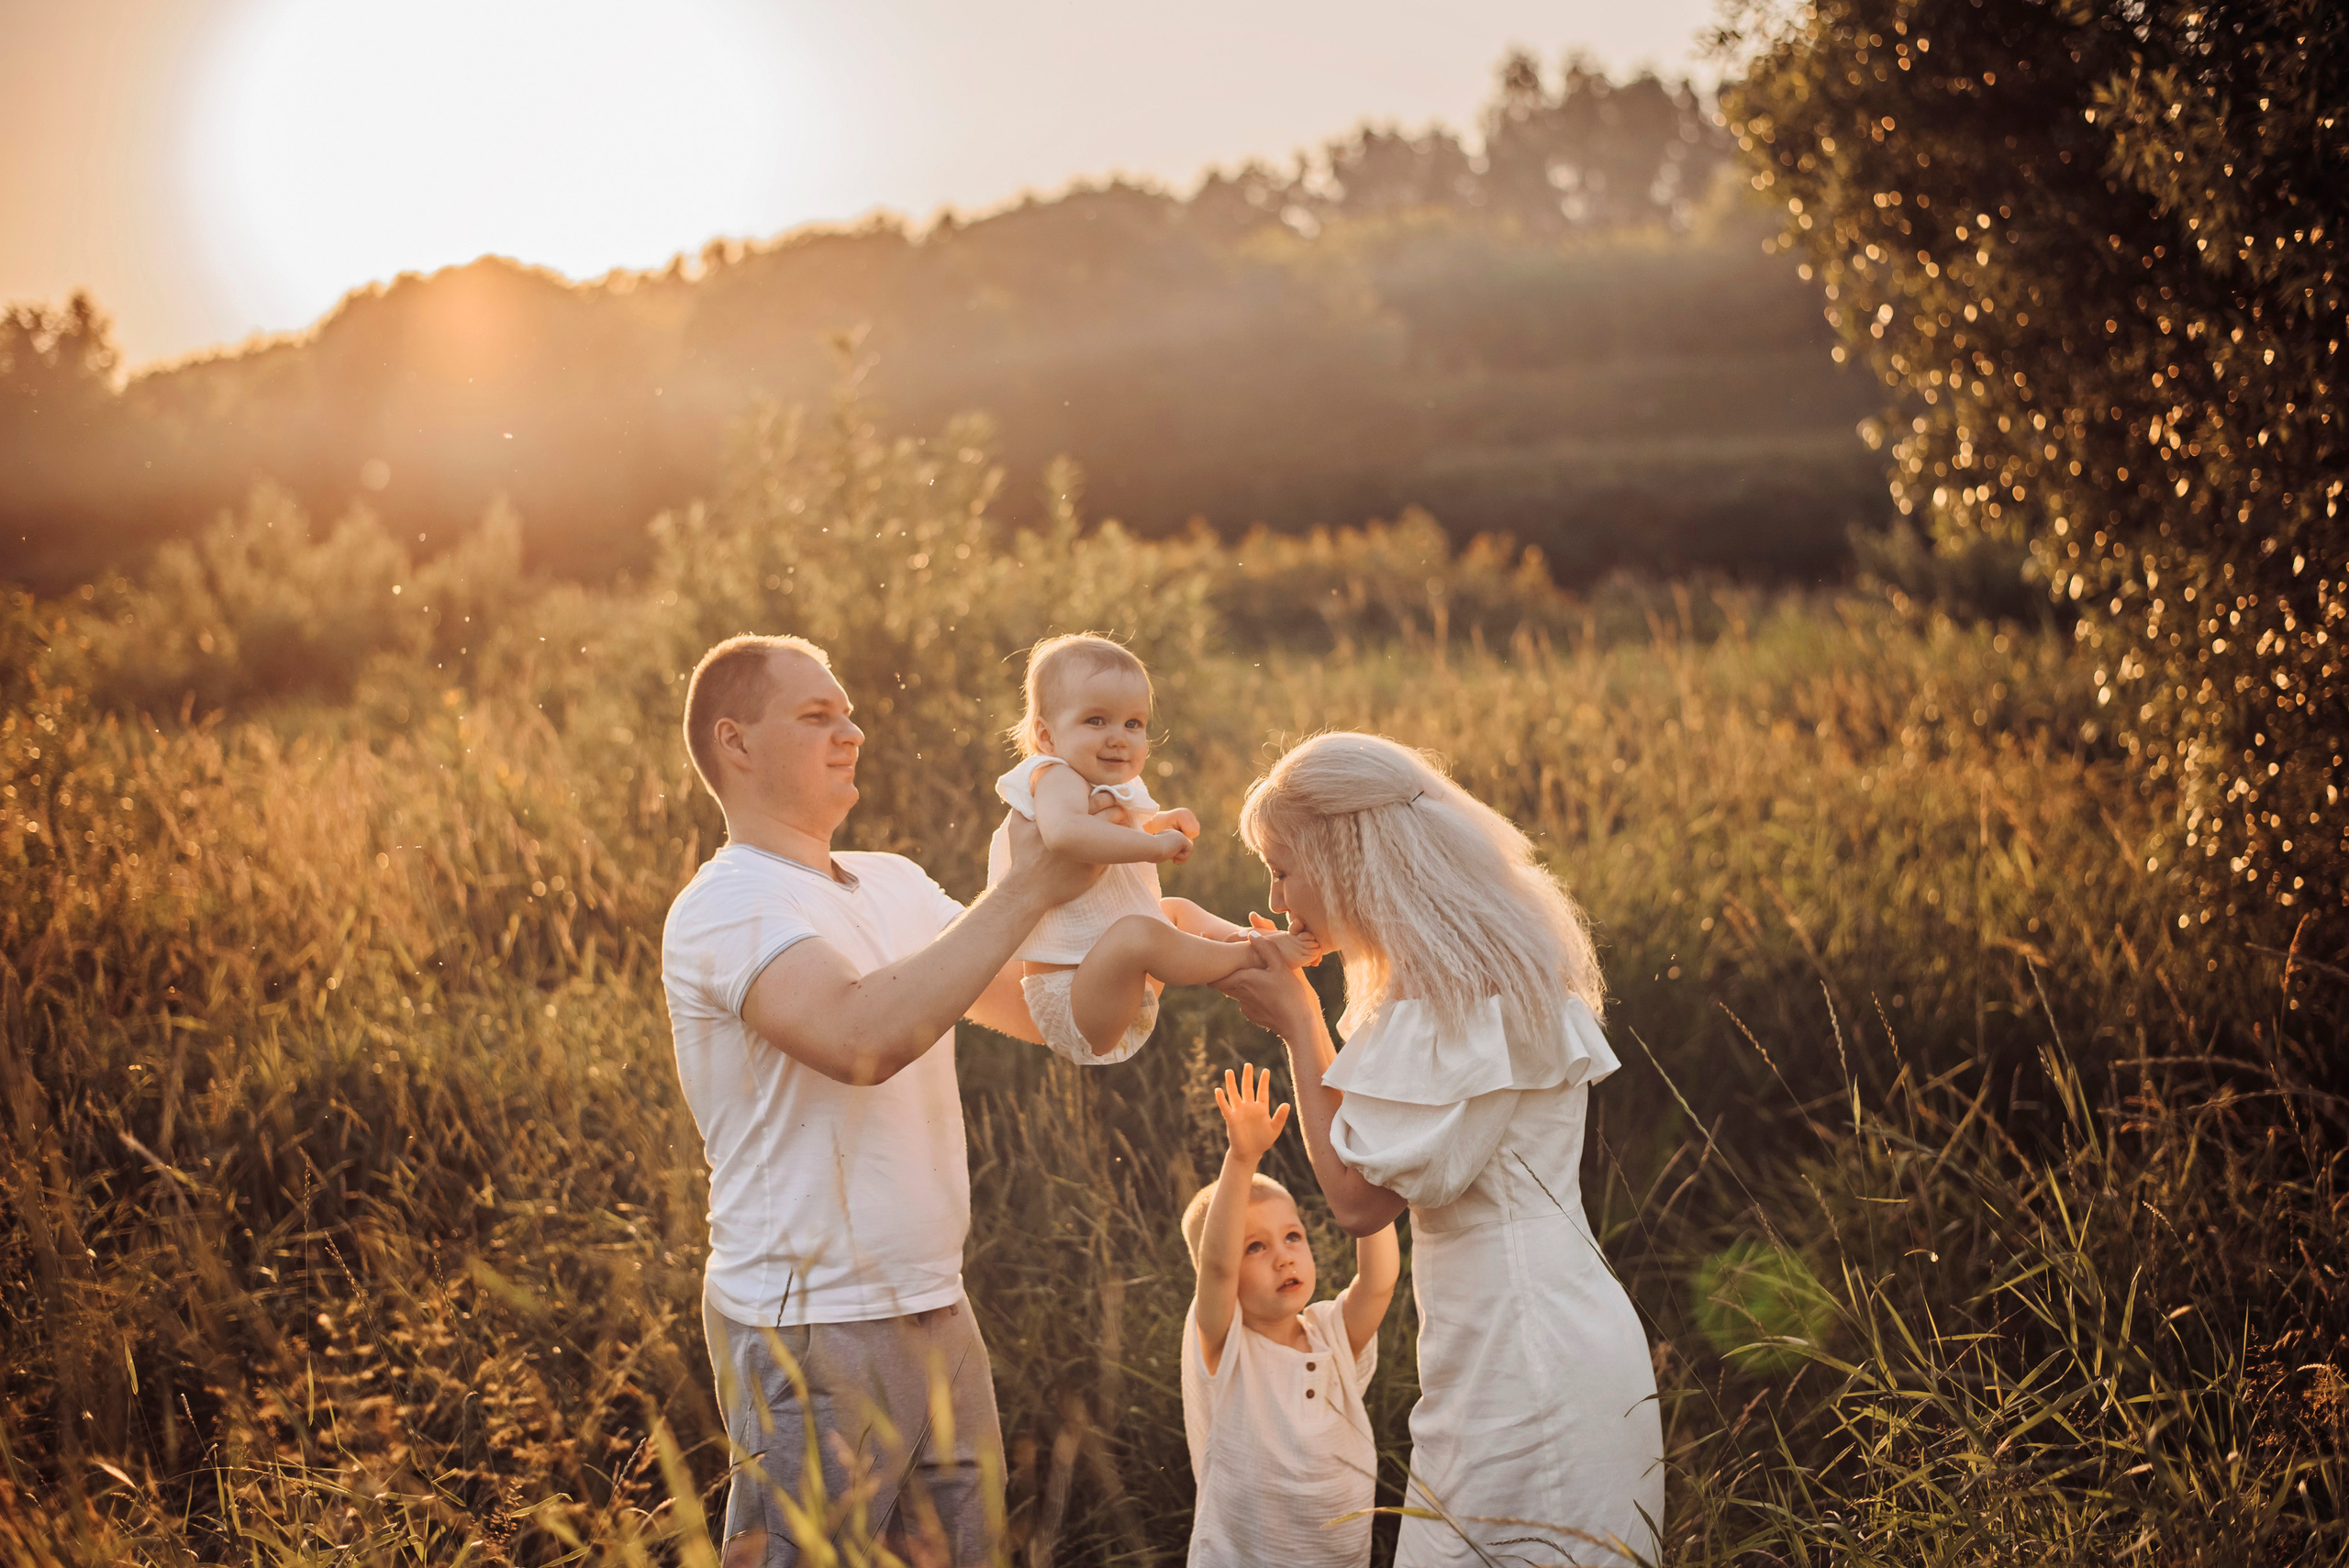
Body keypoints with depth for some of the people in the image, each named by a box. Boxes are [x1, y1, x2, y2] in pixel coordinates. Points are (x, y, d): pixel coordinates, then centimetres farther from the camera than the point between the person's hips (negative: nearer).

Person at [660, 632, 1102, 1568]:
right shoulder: (725, 908, -13)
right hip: (807, 1333, -8)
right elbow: (862, 1038, -30)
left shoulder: (897, 886, 14)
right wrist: (1025, 891, -26)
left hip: (935, 1313, 8)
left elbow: (1039, 1010, 14)